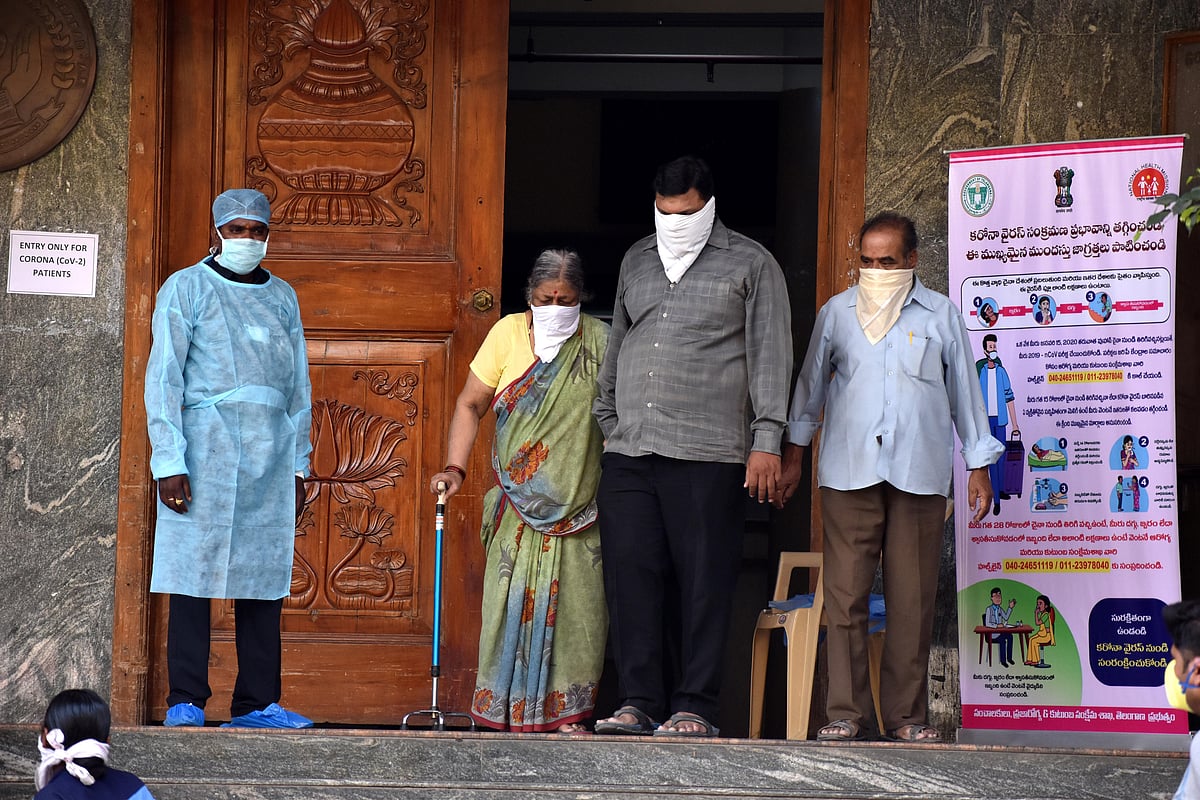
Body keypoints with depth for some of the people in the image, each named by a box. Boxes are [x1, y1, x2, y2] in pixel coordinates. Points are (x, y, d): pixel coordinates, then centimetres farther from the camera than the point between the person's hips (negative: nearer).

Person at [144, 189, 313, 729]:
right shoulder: (186, 289, 3)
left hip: (270, 458, 4)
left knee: (265, 574, 2)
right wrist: (169, 462, -11)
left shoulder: (282, 297, 18)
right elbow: (163, 378, -2)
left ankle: (257, 704, 5)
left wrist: (298, 465, 14)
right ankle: (185, 701, -5)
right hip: (206, 449, -4)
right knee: (194, 571, -7)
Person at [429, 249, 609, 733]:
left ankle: (567, 711, 3)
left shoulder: (601, 342, 2)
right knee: (514, 597, -6)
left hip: (581, 504, 0)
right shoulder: (508, 333, 3)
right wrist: (455, 467, -7)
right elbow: (471, 404, 5)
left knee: (576, 602, -3)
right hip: (520, 502, 0)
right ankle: (512, 710, -3)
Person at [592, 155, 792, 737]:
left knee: (703, 583, -4)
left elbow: (770, 356, 0)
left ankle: (694, 708, 1)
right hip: (629, 453, 4)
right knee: (631, 576, -2)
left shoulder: (750, 264, 4)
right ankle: (639, 703, 3)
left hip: (708, 454, -4)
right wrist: (606, 423, 20)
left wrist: (767, 443, -7)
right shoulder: (637, 261, 19)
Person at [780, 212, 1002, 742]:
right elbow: (811, 383, 21)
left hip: (919, 474, 0)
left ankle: (906, 715, 5)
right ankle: (846, 712, -2)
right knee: (845, 594, -6)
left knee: (913, 599, -1)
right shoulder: (836, 313, 12)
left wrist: (978, 466, 12)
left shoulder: (940, 315, 9)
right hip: (848, 473, 0)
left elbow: (964, 393, 14)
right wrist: (793, 452, 20)